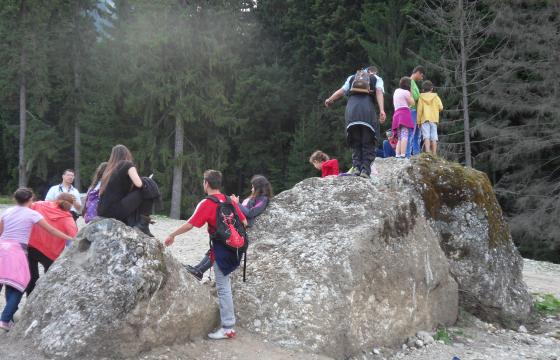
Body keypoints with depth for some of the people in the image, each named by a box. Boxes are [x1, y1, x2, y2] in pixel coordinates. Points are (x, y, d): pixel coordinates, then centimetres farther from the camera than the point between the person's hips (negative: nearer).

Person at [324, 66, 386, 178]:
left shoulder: (352, 78, 30)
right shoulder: (377, 79, 23)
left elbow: (341, 91, 21)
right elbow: (379, 92, 4)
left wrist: (329, 100, 38)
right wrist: (382, 110, -9)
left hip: (351, 110, 2)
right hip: (367, 111, -2)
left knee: (355, 142, 11)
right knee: (368, 143, 2)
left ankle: (356, 166, -4)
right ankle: (365, 169, -9)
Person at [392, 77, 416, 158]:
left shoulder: (396, 91, 22)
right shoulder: (406, 92, -1)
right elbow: (412, 102, -1)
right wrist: (410, 94, 11)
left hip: (396, 114, 8)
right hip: (405, 113, -8)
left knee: (399, 138, 8)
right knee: (404, 136, -16)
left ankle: (397, 155, -4)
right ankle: (403, 155, -27)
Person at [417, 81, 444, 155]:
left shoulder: (421, 98, 4)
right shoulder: (436, 97, 8)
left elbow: (419, 110, -1)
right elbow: (441, 107, 1)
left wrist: (419, 121, 3)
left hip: (425, 119, -1)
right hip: (434, 119, 2)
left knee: (426, 136, -9)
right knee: (434, 137, 2)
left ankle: (428, 153, -23)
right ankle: (434, 154, -2)